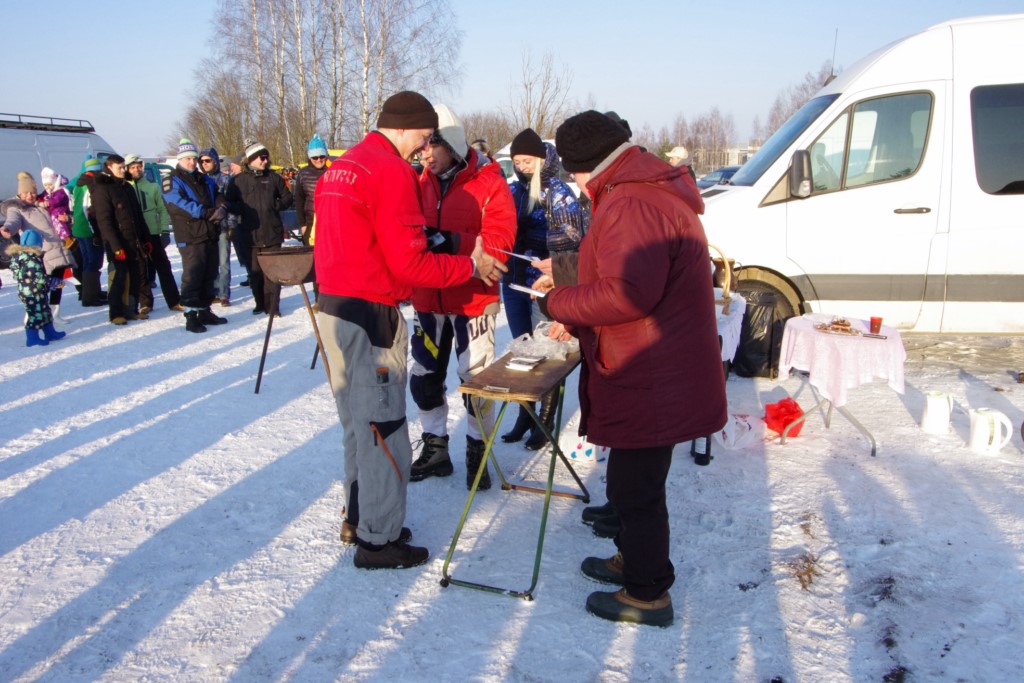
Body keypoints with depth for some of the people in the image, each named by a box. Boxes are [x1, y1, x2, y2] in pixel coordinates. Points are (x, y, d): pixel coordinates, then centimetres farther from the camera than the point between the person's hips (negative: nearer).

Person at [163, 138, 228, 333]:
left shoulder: (206, 180, 20)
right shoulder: (173, 181, -1)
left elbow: (218, 198, 11)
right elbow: (180, 205, -15)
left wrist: (221, 209, -13)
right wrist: (207, 212, -24)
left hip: (210, 234, 7)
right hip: (190, 236, -7)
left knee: (209, 274, 11)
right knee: (192, 275, -8)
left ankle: (204, 311, 20)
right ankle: (191, 315, -4)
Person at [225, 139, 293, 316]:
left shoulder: (273, 177, 8)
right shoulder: (239, 180, 5)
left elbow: (287, 197, 16)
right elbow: (229, 203, 7)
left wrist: (276, 205, -3)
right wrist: (243, 210, -10)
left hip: (273, 233, 0)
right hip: (251, 233, 0)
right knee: (255, 271, 6)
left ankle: (272, 306, 3)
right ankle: (260, 303, 19)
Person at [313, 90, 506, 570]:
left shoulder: (340, 167, 15)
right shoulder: (391, 170, -14)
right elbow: (409, 262, -19)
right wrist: (471, 266, -7)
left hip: (333, 309, 10)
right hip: (371, 315, -10)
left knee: (359, 420, 19)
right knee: (384, 426, 1)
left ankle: (359, 519, 32)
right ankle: (379, 539, 11)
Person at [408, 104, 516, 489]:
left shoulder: (489, 182, -9)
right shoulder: (420, 183, 5)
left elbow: (499, 242, -17)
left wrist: (452, 242, -29)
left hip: (473, 299, -5)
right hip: (428, 298, 5)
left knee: (475, 377, 2)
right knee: (425, 376, 13)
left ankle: (477, 451, 22)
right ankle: (435, 449, 31)